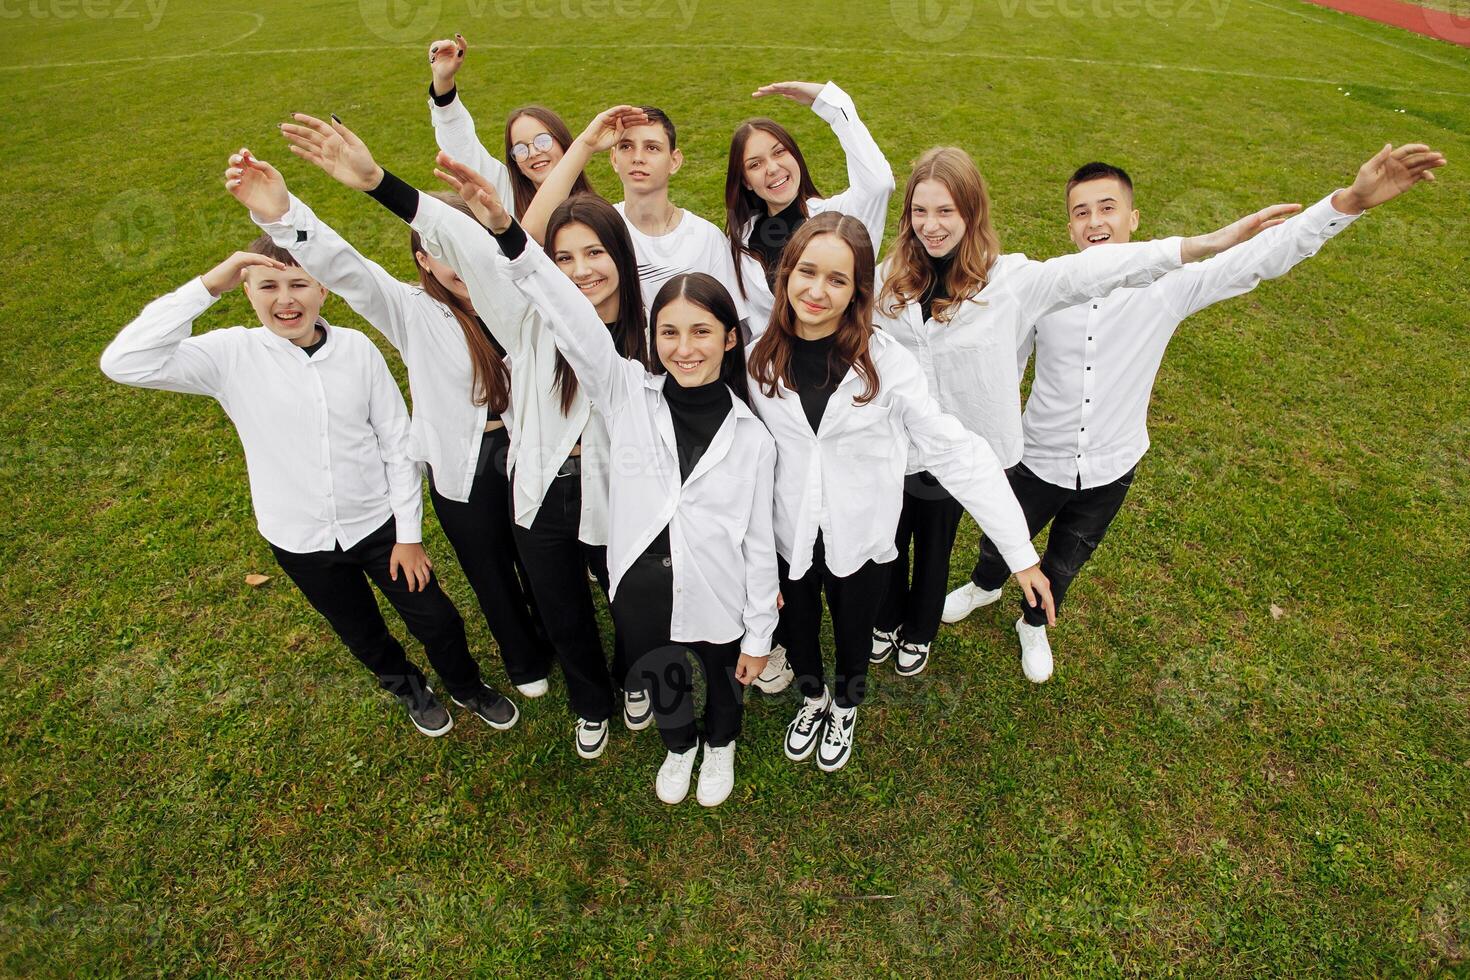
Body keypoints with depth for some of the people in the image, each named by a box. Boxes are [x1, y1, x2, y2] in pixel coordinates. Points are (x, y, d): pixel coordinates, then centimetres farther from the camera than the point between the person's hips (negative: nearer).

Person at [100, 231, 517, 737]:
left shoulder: (357, 348, -12)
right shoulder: (232, 354, -12)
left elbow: (398, 444, -7)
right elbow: (123, 363, -26)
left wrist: (409, 533, -5)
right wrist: (207, 285, -30)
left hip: (377, 524, -1)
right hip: (299, 542, 1)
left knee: (438, 620, 9)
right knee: (364, 635, 22)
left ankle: (467, 686, 42)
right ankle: (408, 687, 54)